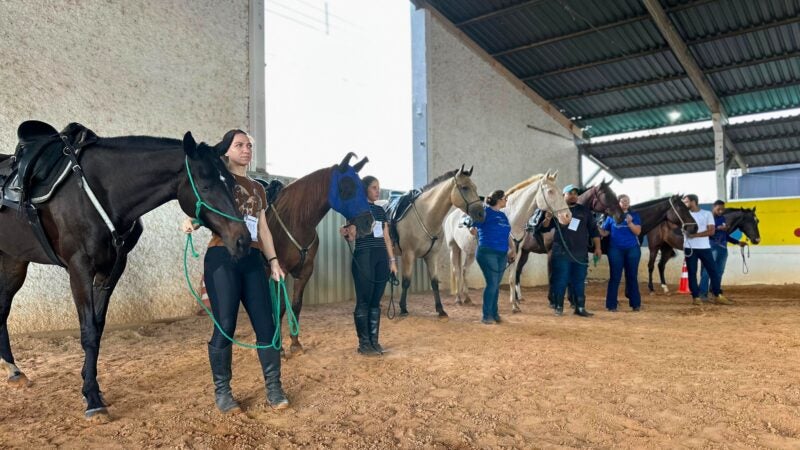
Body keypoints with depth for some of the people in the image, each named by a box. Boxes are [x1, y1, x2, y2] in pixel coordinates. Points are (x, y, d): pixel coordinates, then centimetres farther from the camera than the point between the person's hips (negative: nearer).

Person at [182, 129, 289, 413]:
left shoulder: (258, 189, 20)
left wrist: (273, 260, 11)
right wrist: (191, 223, -28)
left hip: (253, 260, 5)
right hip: (222, 259, -5)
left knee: (266, 324, 2)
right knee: (225, 327, -3)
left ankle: (274, 388, 13)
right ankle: (222, 392, 13)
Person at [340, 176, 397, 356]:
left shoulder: (380, 210, 15)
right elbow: (351, 235, -10)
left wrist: (392, 260, 12)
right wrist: (346, 233, -33)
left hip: (381, 258, 6)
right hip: (363, 258, -6)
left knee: (376, 302, 9)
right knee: (363, 301, -1)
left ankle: (374, 341, 16)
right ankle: (364, 343, 7)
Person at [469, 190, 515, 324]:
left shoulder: (503, 215, 15)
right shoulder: (485, 212, -8)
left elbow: (508, 234, 22)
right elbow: (473, 228, -12)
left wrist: (513, 248, 13)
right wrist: (473, 230, -32)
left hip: (502, 254, 7)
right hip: (487, 253, -7)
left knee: (496, 284, 12)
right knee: (492, 283, -8)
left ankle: (494, 313, 23)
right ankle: (486, 316, 3)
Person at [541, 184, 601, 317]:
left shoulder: (584, 211, 10)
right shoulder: (557, 210, 2)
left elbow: (593, 230, 12)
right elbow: (545, 228, 1)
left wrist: (597, 247, 5)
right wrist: (547, 219, -21)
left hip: (581, 254, 3)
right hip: (561, 253, -3)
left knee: (579, 282, 8)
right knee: (560, 281, 0)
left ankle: (580, 307, 15)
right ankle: (558, 307, 10)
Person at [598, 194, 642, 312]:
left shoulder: (634, 215, 4)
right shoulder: (611, 216, 2)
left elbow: (637, 231, -4)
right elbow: (604, 232, 3)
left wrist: (630, 222, -19)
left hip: (632, 249, 1)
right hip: (616, 250, -1)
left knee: (632, 276, 8)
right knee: (615, 277, 0)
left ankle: (635, 304, 16)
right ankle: (611, 305, 4)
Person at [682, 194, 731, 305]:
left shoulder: (707, 214, 1)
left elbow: (711, 231, -8)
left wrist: (696, 234, -17)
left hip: (704, 248, -1)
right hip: (690, 248, 1)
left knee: (713, 270, 2)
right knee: (692, 272, 1)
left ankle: (718, 296, 11)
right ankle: (696, 297, 8)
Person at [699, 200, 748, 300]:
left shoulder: (723, 219, 15)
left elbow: (726, 235, 20)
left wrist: (738, 242, 16)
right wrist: (718, 228, -25)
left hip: (723, 247, 7)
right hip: (711, 247, -7)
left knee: (719, 272, 10)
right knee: (707, 270, -10)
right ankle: (703, 293, -10)